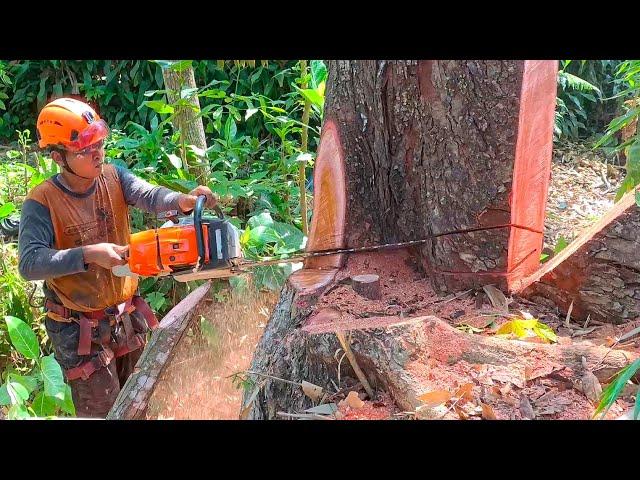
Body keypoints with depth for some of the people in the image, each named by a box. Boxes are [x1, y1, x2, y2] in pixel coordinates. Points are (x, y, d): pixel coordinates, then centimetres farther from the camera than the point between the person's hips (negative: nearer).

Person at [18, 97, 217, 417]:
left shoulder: (114, 177, -6)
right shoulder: (41, 203, -18)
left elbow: (149, 195, -24)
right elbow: (30, 263, -27)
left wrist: (182, 201, -44)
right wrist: (88, 254, -37)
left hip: (127, 316, 5)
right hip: (80, 329, -5)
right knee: (102, 410, 7)